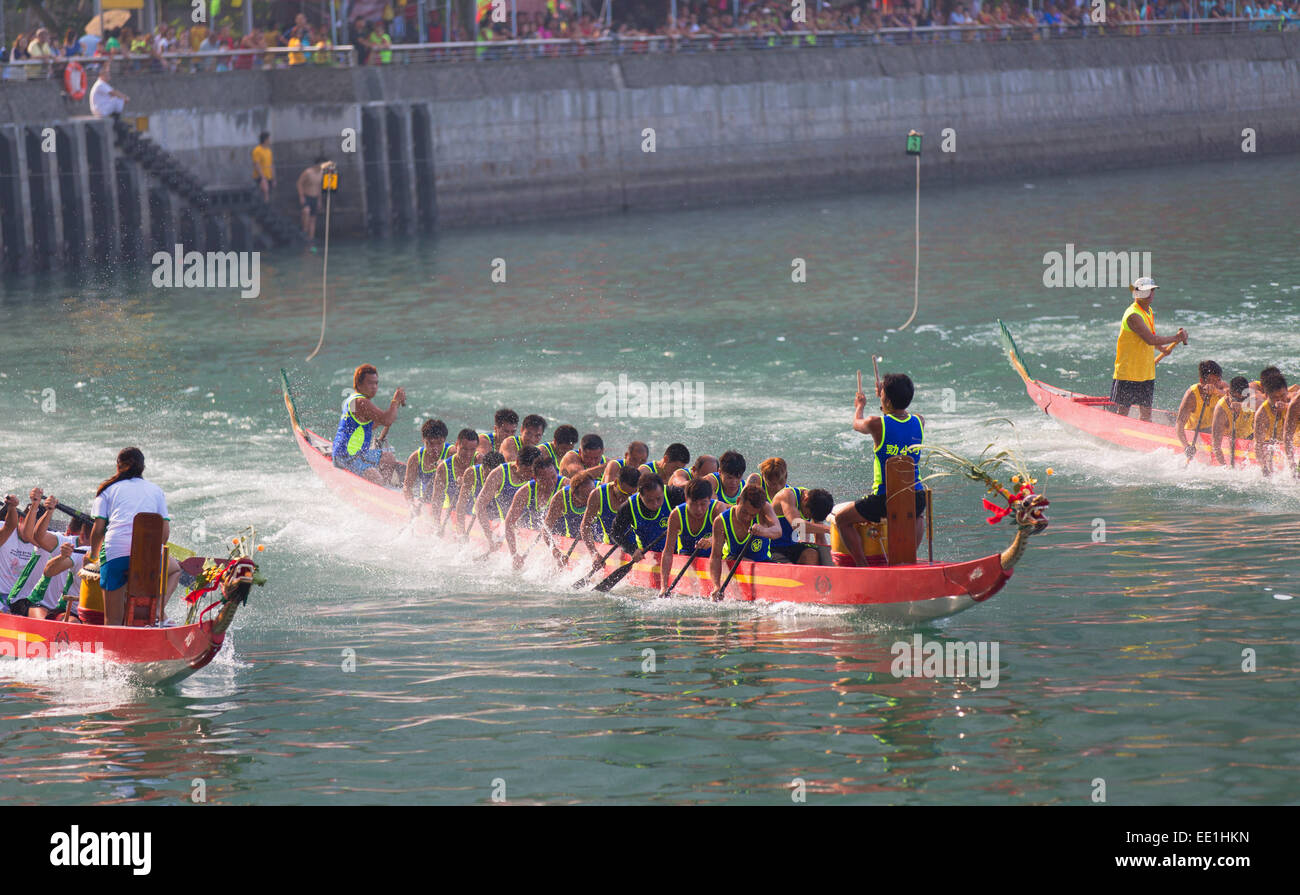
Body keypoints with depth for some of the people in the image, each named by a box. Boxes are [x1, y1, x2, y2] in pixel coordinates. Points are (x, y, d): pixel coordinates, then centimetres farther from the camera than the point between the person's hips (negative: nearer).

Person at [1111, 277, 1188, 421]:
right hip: (1128, 374, -9)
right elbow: (1150, 339, -25)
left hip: (1146, 374, 9)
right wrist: (1176, 338, -17)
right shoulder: (1133, 315, -19)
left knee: (1146, 413, 11)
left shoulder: (1149, 311, 11)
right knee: (1122, 412, -2)